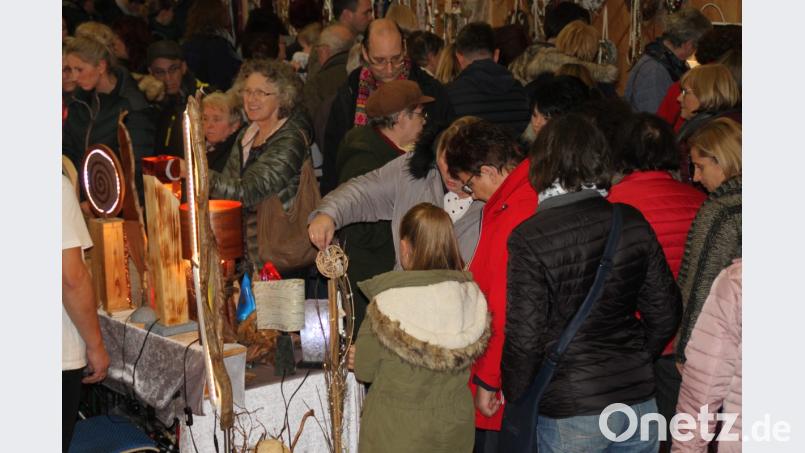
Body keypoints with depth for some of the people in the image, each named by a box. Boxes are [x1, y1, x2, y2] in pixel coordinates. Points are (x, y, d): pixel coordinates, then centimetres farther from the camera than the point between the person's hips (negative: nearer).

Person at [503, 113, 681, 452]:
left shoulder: (529, 239, -15)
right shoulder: (632, 222, -3)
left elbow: (524, 338, -13)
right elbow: (665, 312, 5)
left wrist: (514, 400, 3)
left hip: (571, 414, -4)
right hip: (639, 399, 4)